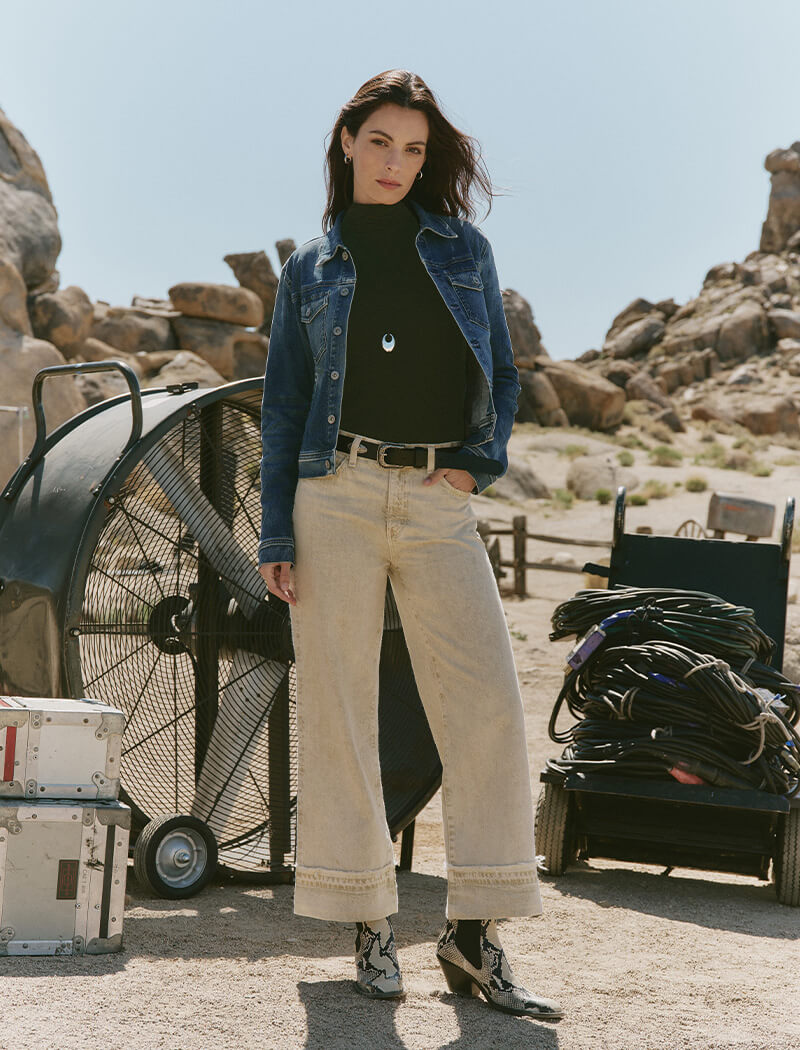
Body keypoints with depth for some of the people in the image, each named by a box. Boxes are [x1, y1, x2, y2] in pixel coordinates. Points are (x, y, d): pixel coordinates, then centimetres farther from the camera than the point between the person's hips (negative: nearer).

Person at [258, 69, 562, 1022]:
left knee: (488, 705, -10)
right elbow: (283, 405, 10)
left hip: (440, 504, 1)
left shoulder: (463, 249, 13)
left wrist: (479, 462, -2)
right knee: (338, 709, -3)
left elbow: (501, 375, 17)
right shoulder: (311, 269, 11)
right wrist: (276, 534, 2)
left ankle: (473, 936, -4)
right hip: (337, 495, -1)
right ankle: (368, 926, 6)